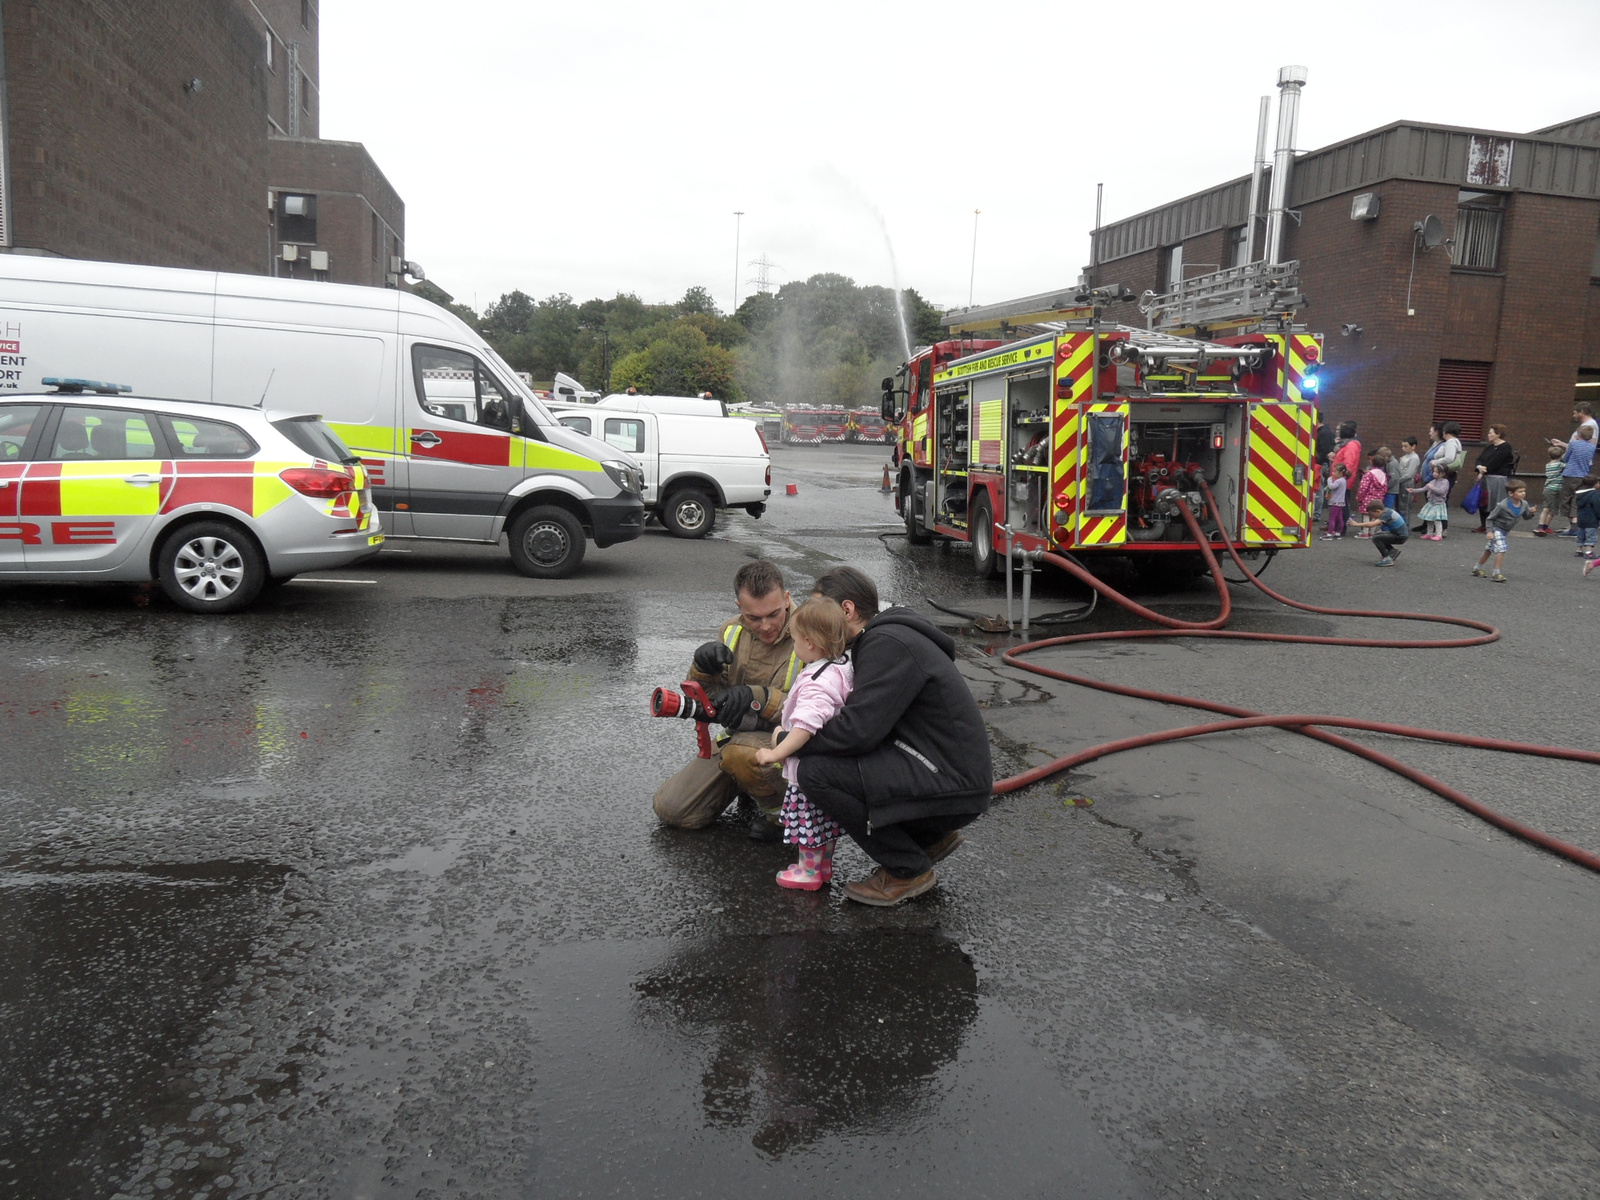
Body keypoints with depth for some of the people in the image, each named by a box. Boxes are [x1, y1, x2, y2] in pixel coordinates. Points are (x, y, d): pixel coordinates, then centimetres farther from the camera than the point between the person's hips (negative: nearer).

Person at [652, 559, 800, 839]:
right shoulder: (732, 632, 3)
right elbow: (703, 700, 7)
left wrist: (759, 698, -34)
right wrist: (704, 668, -15)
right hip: (736, 737, 6)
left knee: (740, 752, -38)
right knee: (670, 810, -1)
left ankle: (779, 810, -7)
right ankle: (748, 785, 20)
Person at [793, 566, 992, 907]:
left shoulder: (888, 644, -16)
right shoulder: (886, 637, 16)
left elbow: (858, 730, -24)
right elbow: (868, 719, 17)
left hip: (952, 787, -10)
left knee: (817, 772, -20)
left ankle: (908, 870, -4)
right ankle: (930, 835, 19)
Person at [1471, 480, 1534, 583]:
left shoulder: (1524, 504, -10)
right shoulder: (1502, 506, -27)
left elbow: (1526, 517, 7)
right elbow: (1489, 518, -18)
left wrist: (1531, 513, -15)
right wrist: (1489, 531, -24)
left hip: (1505, 531, 7)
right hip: (1496, 529, -7)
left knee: (1488, 550, 19)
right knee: (1501, 550, -20)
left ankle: (1477, 569, 33)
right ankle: (1496, 574, -15)